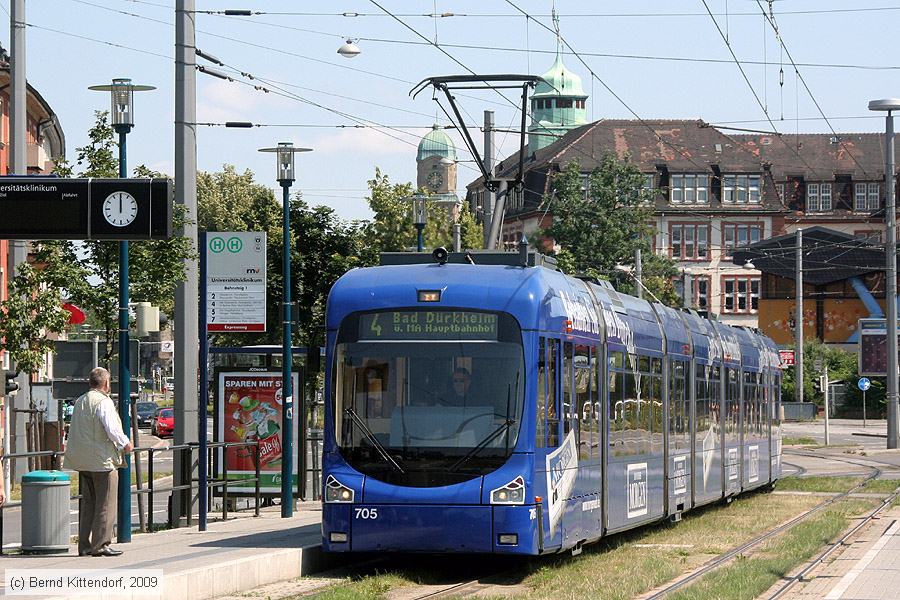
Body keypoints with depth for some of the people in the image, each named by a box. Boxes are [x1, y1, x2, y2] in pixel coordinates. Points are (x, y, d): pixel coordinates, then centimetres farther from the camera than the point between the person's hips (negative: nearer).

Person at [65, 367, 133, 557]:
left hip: (83, 461, 8)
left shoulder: (80, 402, 12)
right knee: (105, 505, -2)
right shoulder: (103, 402, -13)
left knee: (88, 503, 13)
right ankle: (100, 544, -4)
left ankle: (84, 545, 14)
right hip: (102, 460, -8)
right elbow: (111, 429, -20)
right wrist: (125, 443, -4)